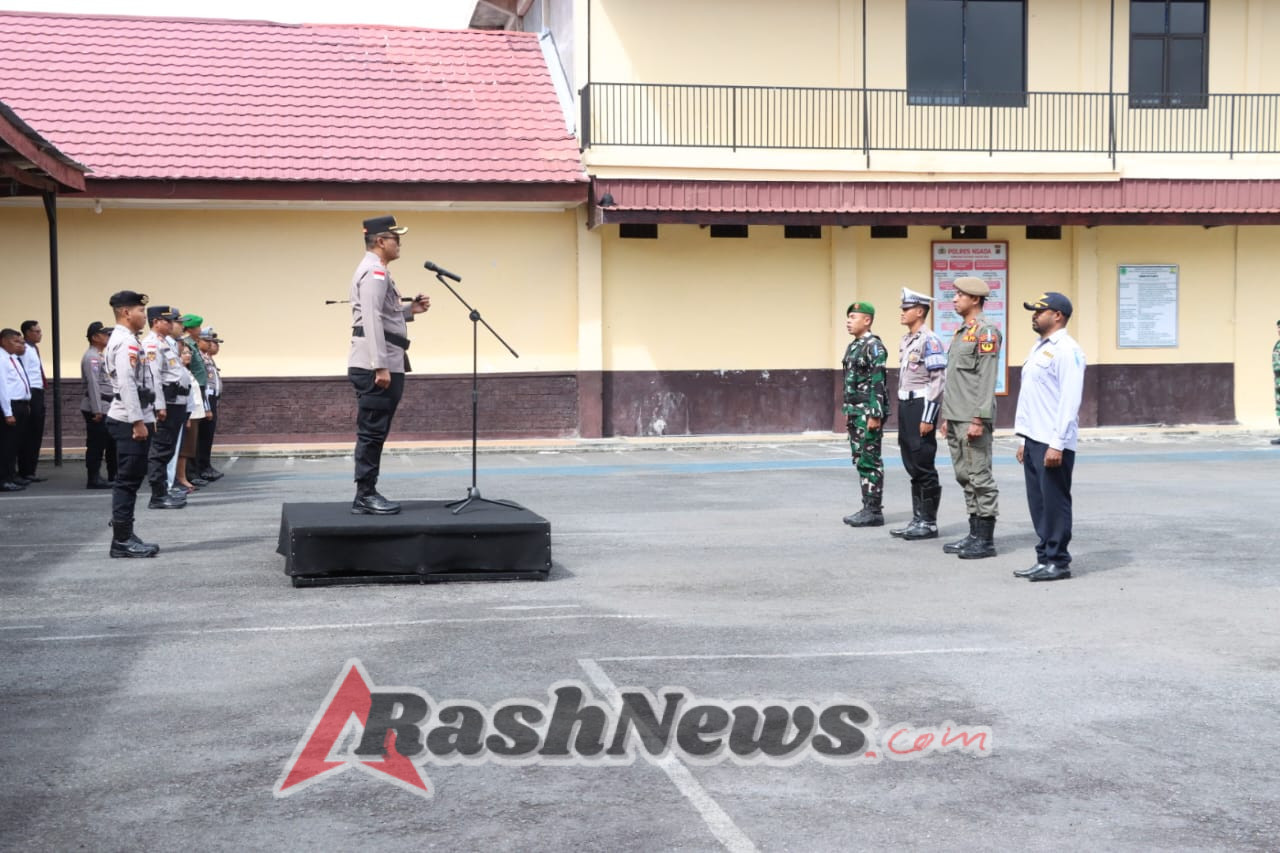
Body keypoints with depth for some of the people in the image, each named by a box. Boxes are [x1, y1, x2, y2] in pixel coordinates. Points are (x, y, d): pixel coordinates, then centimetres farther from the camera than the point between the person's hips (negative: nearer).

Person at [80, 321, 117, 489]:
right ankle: (94, 479, -2)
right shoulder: (91, 357, -12)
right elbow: (93, 384, -19)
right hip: (96, 407, -10)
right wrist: (97, 410, -22)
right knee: (96, 444, -6)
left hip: (104, 407, 10)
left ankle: (113, 476, 19)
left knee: (111, 443, 13)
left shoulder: (98, 356, 19)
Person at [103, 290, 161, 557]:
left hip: (134, 419, 10)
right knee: (128, 481, -7)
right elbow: (127, 384, -22)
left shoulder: (126, 340, 18)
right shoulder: (126, 342, -15)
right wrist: (138, 421, -23)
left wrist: (147, 418, 20)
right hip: (130, 421, -10)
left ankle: (125, 536, 17)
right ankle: (122, 541, -4)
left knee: (130, 480, 12)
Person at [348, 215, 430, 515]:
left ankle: (368, 494, 15)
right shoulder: (375, 271, -12)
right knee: (372, 432, -7)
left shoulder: (376, 271, 21)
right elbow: (372, 320, -21)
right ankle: (365, 496, -5)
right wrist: (381, 366, -25)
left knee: (375, 433, 11)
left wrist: (410, 310, 14)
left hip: (383, 365, 10)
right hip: (375, 366, -10)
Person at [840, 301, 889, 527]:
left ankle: (874, 511, -1)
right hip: (855, 412, 9)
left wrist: (875, 415, -22)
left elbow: (878, 383, -18)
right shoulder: (854, 346, 16)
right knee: (860, 461, 11)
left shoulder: (874, 346, -12)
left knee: (870, 462, -6)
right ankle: (867, 508, 16)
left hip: (869, 412, -9)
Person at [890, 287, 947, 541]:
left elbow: (939, 380, -17)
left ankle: (929, 523, 1)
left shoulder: (930, 341, -13)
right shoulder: (905, 341, 15)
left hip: (921, 407, -9)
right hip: (906, 407, 9)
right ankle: (918, 519, 17)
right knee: (912, 466, 11)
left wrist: (928, 417, -20)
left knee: (924, 467, -5)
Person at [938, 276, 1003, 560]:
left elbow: (986, 380, -17)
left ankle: (986, 540, -2)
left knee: (980, 477, -6)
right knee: (964, 477, 12)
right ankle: (975, 534, 18)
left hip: (973, 419, -10)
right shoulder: (961, 332, 18)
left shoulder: (986, 332, -11)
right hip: (956, 419, 10)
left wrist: (979, 419, -21)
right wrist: (947, 417, 20)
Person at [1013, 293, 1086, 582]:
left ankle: (1058, 562, 5)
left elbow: (1070, 400, -18)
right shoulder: (1038, 349, 18)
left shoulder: (1067, 350, -11)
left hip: (1053, 443, -9)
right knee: (1038, 502, 11)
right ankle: (1045, 557, 18)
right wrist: (1023, 439, 20)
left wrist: (1057, 444, -21)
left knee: (1055, 502, -3)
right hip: (1033, 440, 9)